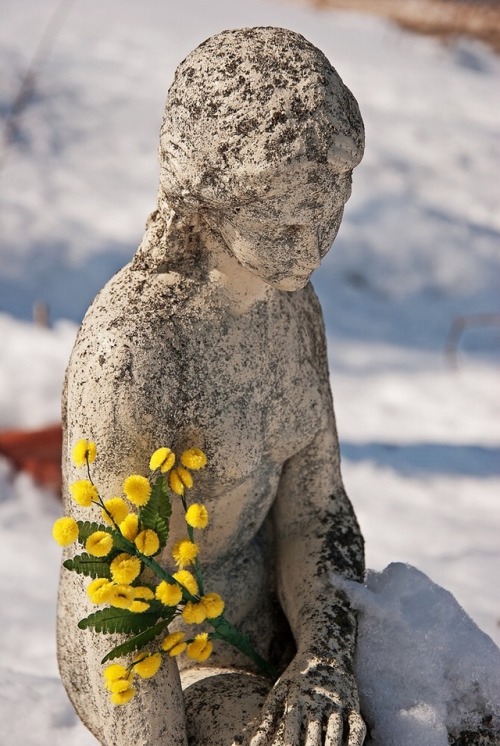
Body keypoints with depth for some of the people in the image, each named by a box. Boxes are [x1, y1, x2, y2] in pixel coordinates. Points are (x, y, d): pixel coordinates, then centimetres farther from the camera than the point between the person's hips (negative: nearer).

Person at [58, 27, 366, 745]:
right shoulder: (130, 346, -29)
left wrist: (325, 658, -17)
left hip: (266, 632, 7)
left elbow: (314, 503, -2)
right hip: (156, 673, -7)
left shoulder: (290, 301, -4)